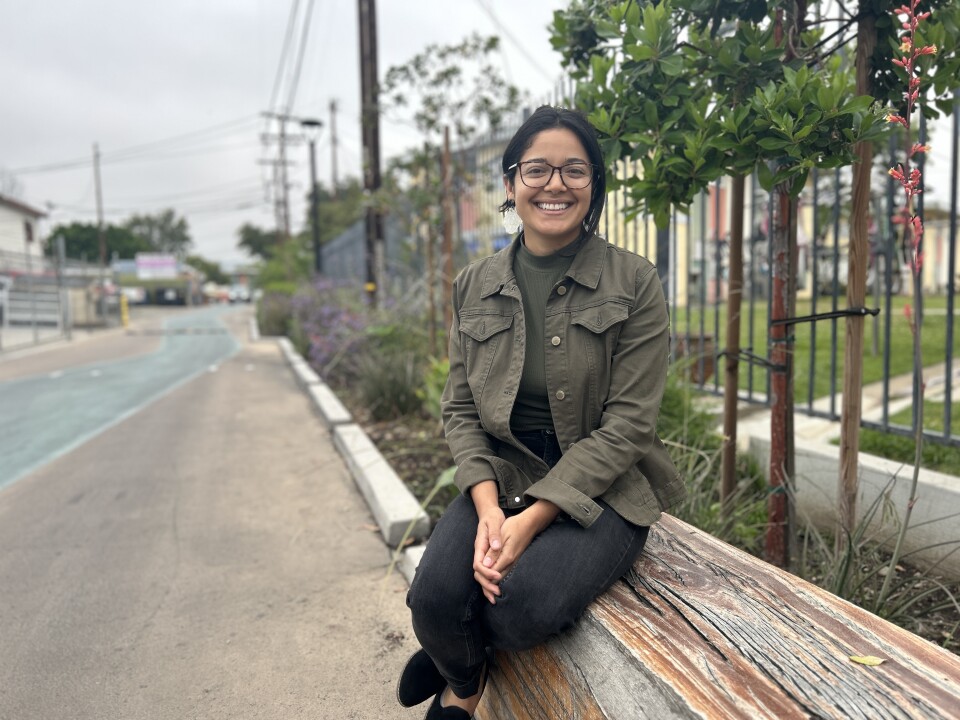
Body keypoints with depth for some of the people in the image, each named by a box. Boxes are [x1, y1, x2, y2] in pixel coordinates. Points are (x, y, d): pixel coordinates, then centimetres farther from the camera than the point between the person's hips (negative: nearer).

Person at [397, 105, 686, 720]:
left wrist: (534, 517, -20)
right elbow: (461, 409, 5)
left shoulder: (635, 284, -6)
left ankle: (458, 662, 9)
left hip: (601, 490, -2)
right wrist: (488, 507, -14)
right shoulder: (475, 286, 6)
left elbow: (628, 424, -11)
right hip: (502, 476, 3)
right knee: (435, 596, -24)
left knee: (525, 601, -29)